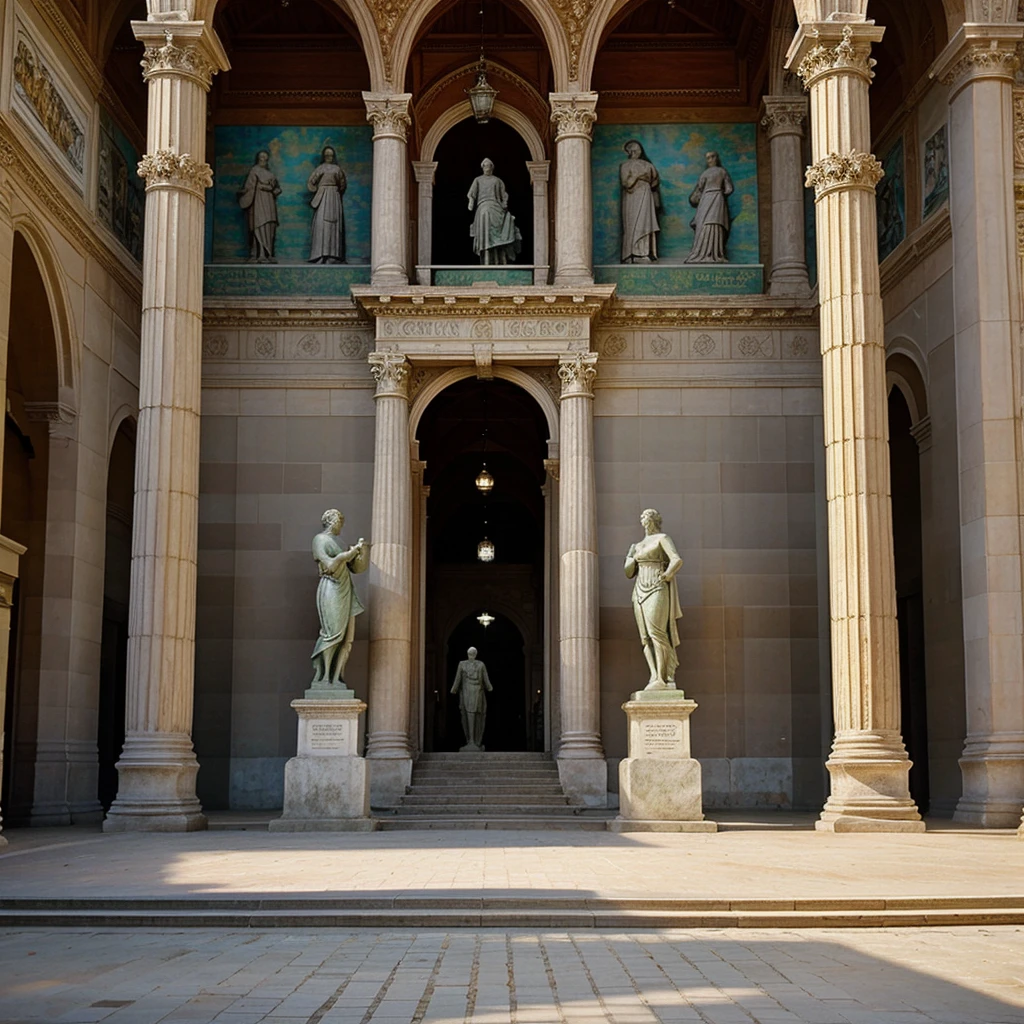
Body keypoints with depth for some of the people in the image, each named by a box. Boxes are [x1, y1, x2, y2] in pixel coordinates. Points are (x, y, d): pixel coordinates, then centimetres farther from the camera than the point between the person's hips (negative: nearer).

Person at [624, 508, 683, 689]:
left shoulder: (662, 538, 2)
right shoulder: (638, 546, 23)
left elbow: (677, 560, -13)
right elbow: (629, 573, 20)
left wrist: (665, 577, -11)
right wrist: (630, 555, 9)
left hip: (657, 591, -7)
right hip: (641, 591, 7)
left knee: (656, 632, -18)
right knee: (646, 637, -3)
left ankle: (664, 678, -19)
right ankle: (656, 677, -7)